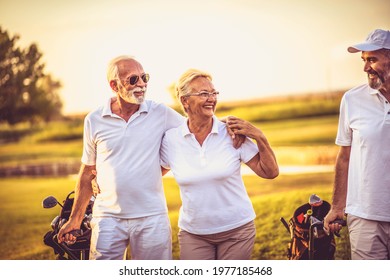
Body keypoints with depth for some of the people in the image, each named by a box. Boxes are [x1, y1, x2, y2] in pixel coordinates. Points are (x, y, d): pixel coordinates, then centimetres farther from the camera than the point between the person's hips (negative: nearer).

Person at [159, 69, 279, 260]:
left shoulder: (232, 134, -7)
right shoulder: (170, 139, -4)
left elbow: (270, 172, -6)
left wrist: (259, 137, -16)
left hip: (237, 230, -1)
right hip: (193, 234, 1)